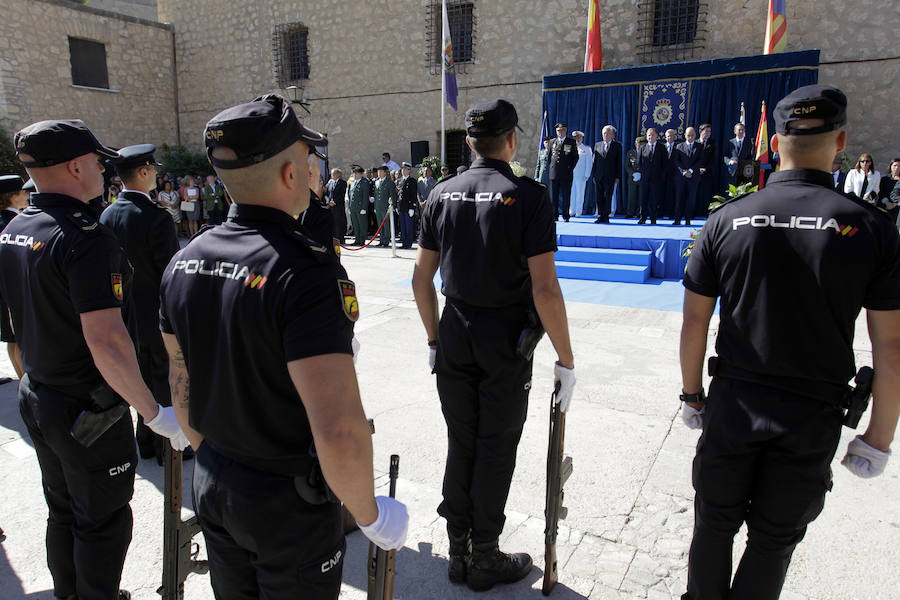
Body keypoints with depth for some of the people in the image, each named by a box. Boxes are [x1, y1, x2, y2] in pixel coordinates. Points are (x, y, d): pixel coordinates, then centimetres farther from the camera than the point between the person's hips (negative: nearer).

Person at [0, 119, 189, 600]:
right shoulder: (86, 238, -25)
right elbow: (105, 341, -31)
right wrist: (155, 413, -24)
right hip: (88, 411, -9)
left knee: (62, 511, 25)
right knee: (103, 522, 9)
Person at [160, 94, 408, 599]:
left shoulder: (184, 262, -4)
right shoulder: (306, 272, -28)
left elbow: (181, 384, 7)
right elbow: (340, 431, -34)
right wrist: (370, 514, -16)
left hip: (212, 483, 7)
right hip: (289, 501, -6)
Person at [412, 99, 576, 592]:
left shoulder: (442, 194, 2)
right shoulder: (528, 197, -12)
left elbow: (421, 279, 5)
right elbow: (544, 290, -17)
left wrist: (435, 339, 16)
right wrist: (566, 360, -9)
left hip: (455, 334, 5)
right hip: (506, 338, -4)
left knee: (460, 445, 16)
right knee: (496, 451, 10)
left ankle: (458, 552, 32)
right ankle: (484, 560, 26)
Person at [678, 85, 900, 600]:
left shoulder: (727, 220, -8)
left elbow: (695, 321, -4)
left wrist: (692, 394, 9)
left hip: (734, 403, 1)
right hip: (813, 415, 0)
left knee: (716, 521, 19)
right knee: (774, 538, 17)